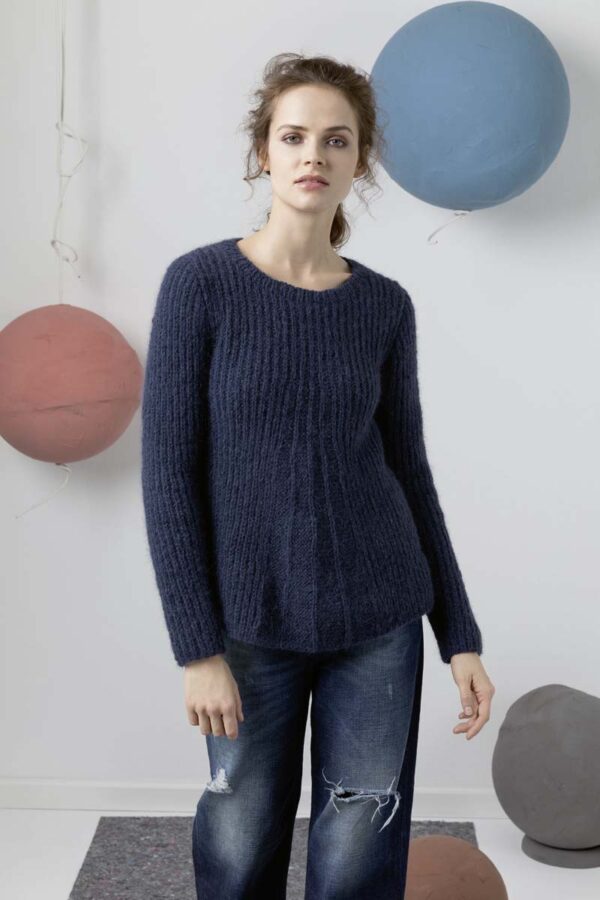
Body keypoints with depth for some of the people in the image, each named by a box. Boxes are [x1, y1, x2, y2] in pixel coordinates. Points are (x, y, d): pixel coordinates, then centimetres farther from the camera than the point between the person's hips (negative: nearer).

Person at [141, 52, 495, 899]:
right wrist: (197, 646, -10)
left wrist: (461, 635, 6)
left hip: (379, 618, 2)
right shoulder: (201, 282, -7)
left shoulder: (386, 306, 1)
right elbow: (169, 474, -8)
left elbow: (409, 470, 7)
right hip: (251, 624, -2)